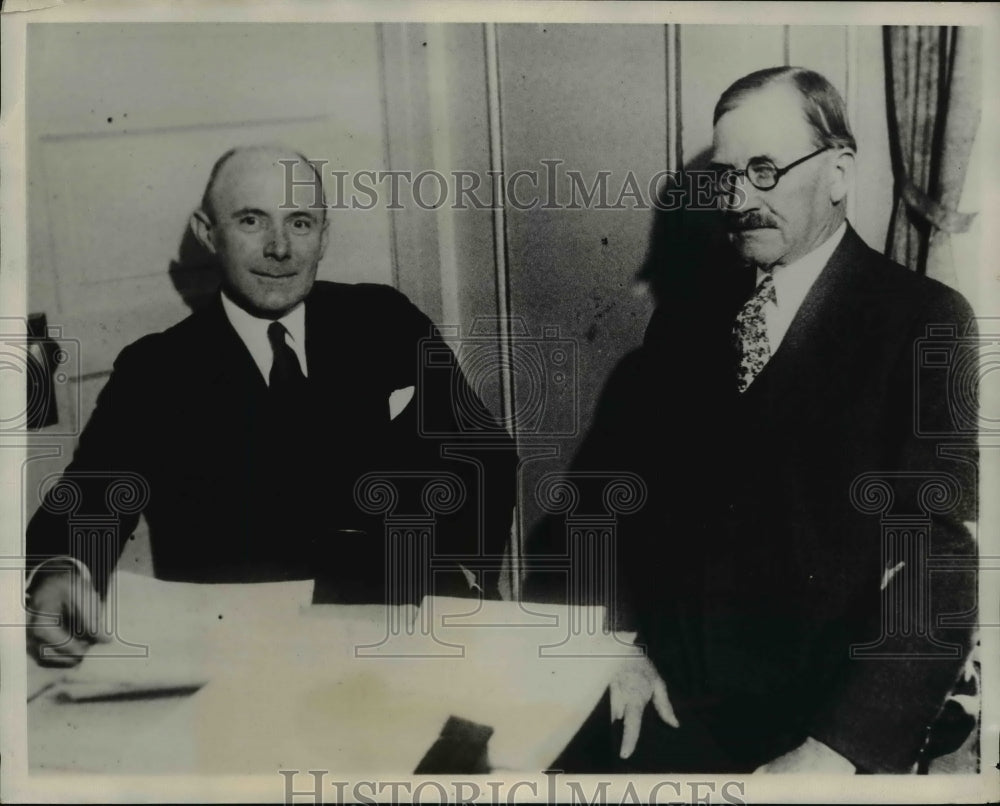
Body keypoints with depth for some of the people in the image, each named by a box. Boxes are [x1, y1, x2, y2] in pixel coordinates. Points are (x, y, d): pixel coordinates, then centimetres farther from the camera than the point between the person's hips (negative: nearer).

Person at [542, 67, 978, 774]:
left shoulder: (927, 322, -6)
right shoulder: (694, 297, 6)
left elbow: (937, 563, -13)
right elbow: (616, 469, 7)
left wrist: (837, 751, -20)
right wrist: (618, 641, -4)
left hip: (829, 711, -2)